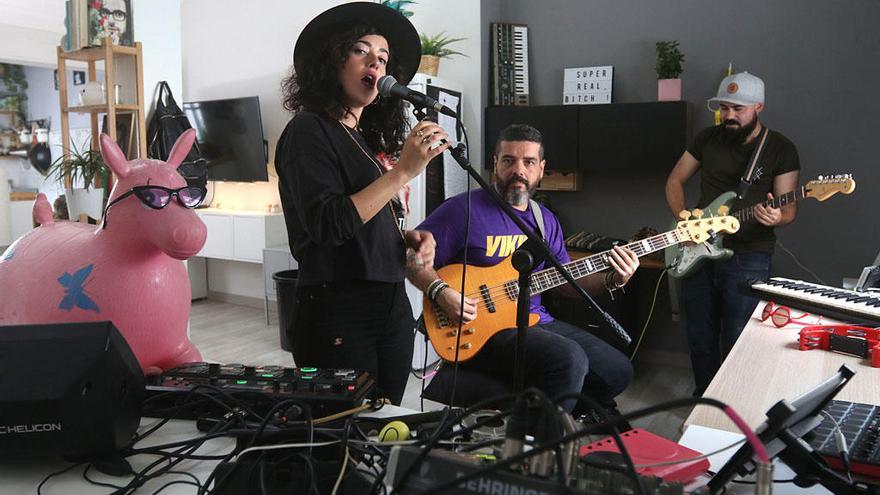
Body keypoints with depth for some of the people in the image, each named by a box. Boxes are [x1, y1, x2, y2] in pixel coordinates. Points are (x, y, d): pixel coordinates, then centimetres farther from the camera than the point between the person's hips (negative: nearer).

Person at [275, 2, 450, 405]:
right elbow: (327, 225, -21)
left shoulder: (367, 137, 13)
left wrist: (408, 238, 1)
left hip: (391, 305, 8)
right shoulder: (309, 130, -9)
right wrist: (402, 171, -23)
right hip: (338, 314, -8)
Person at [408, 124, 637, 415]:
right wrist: (441, 293, -24)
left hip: (537, 322, 8)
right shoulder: (464, 210, -10)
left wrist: (611, 281, 1)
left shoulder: (545, 221, 13)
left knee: (617, 371, 5)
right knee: (569, 360, -30)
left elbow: (567, 280, 17)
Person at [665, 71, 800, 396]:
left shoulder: (781, 149, -3)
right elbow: (675, 181, 12)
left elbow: (788, 209, -3)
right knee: (700, 340, 11)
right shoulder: (708, 139, 6)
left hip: (747, 257, -3)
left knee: (736, 345, -1)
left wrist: (776, 217, -27)